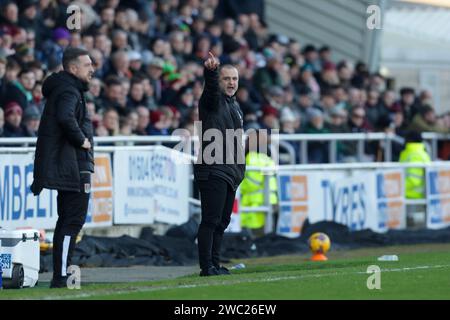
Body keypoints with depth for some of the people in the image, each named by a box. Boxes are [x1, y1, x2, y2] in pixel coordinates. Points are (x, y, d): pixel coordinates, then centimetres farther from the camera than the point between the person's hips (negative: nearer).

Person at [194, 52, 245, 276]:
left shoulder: (235, 106, 22)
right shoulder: (213, 100, -3)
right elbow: (211, 87, -27)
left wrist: (240, 169, 23)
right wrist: (211, 70, -48)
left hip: (230, 173, 9)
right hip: (212, 171, -9)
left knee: (222, 222, 11)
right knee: (210, 220, -11)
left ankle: (214, 264, 17)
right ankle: (207, 267, -13)